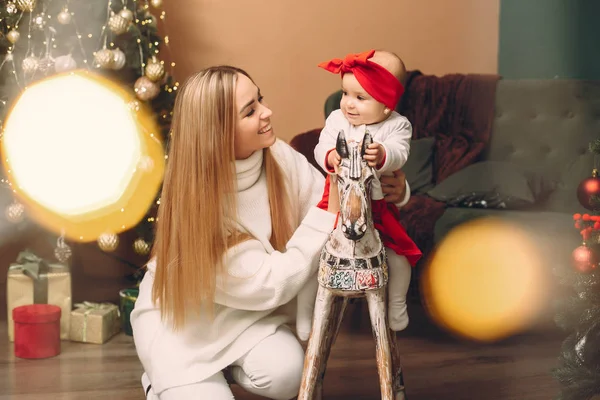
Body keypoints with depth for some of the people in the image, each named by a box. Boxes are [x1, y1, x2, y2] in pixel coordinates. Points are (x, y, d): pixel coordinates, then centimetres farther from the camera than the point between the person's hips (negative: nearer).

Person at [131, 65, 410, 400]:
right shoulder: (193, 198, -29)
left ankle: (224, 363, 10)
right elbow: (271, 285, -29)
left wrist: (388, 192, -30)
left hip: (247, 312, 4)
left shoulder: (280, 159, -15)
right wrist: (331, 209, -32)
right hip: (180, 316, -3)